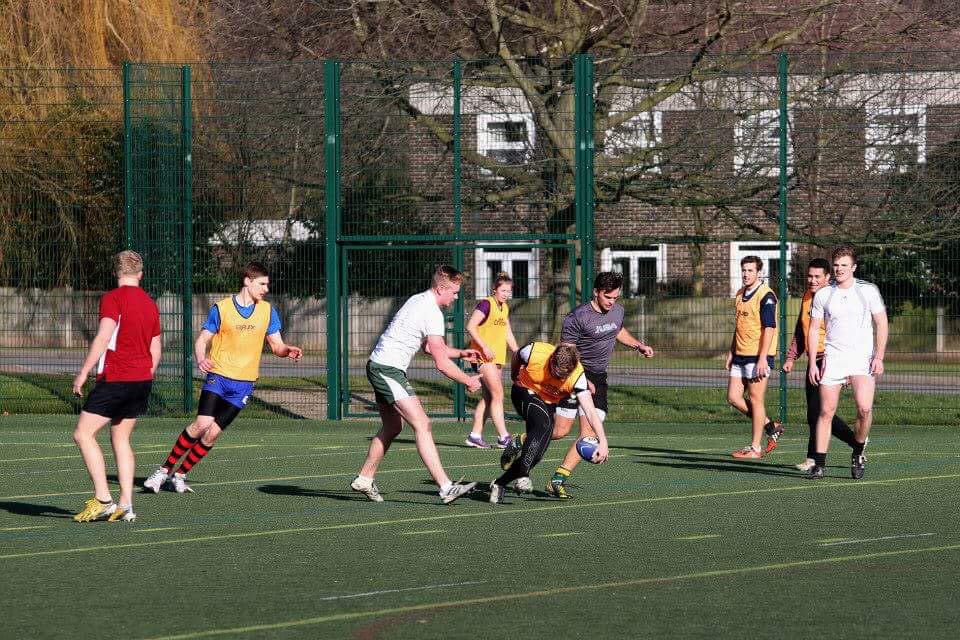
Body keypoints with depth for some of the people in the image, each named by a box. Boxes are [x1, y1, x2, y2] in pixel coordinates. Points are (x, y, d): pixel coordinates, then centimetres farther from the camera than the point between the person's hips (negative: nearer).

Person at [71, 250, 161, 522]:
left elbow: (103, 337, -20)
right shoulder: (150, 303, 13)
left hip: (115, 378, -7)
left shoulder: (113, 299, -9)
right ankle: (125, 505, 7)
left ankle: (103, 499, -13)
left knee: (83, 434, -3)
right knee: (121, 438, 15)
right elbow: (156, 349, 19)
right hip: (142, 379, 7)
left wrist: (83, 372, -17)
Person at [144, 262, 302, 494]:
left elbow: (277, 345, 11)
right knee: (202, 424, -19)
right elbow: (202, 340, 1)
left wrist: (288, 350, -12)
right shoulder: (221, 308, -2)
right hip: (218, 376, -3)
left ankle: (179, 475, 10)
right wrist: (201, 359, -20)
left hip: (244, 383, 3)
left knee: (213, 432, -5)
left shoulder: (267, 311, 7)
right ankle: (164, 470, -7)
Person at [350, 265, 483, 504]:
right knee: (422, 425, -15)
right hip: (389, 370, -10)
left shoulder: (419, 300, 14)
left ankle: (364, 479, 30)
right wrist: (468, 381, -3)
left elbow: (428, 346, 28)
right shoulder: (433, 313, -17)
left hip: (378, 366, 10)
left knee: (392, 427, 20)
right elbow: (441, 363, -16)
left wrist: (461, 353, 22)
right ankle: (446, 488, -21)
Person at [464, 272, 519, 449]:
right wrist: (484, 347, -24)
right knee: (498, 395, -13)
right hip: (484, 356, -9)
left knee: (488, 397, 9)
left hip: (498, 358, 9)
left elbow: (508, 334, 22)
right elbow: (471, 326, -19)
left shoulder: (504, 308, 15)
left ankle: (475, 435, 14)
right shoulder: (486, 304, -11)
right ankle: (503, 437, -15)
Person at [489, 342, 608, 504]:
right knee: (543, 424, -33)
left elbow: (590, 411, -31)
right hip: (525, 392, -3)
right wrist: (515, 378, 16)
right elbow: (516, 358, -4)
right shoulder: (534, 353, -30)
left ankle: (499, 484, 10)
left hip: (549, 404, 3)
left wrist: (603, 441, -42)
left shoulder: (577, 376, -28)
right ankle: (523, 476, -34)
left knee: (537, 453, -7)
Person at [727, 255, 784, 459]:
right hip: (740, 356, 9)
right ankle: (770, 426, 20)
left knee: (755, 400, -3)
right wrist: (732, 351, 19)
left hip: (758, 356, -9)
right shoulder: (740, 294, 14)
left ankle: (755, 448, 3)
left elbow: (769, 328, -16)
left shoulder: (766, 296, -12)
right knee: (733, 397, 6)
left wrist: (762, 359, -21)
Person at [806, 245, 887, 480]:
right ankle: (819, 464, 4)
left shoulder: (868, 291, 1)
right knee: (826, 412, -2)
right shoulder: (822, 295, 7)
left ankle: (858, 453, 4)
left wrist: (879, 357, -6)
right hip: (832, 359, 2)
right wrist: (812, 363, 4)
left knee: (864, 408, -19)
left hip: (863, 358, -2)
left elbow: (881, 324, 3)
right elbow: (813, 329, 12)